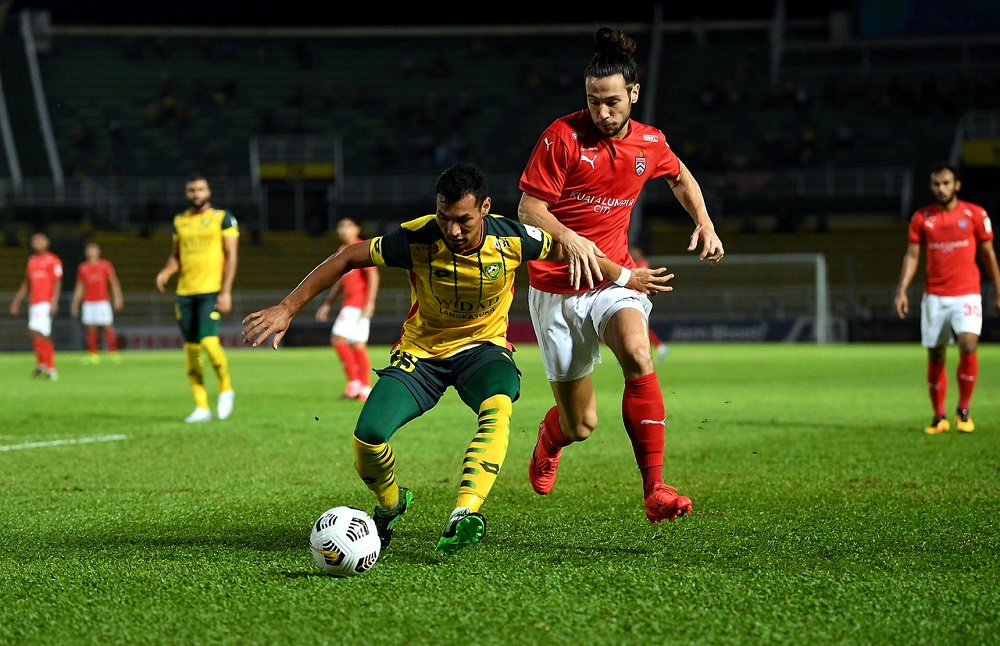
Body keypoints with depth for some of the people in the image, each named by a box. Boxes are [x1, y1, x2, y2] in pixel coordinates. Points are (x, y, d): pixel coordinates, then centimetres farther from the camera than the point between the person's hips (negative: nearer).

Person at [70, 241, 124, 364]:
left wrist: (117, 297, -5)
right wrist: (75, 303, 13)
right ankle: (92, 355, 0)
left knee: (107, 326, -7)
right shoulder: (83, 268, 10)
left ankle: (113, 353, -1)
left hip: (103, 301, -2)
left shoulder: (105, 265, 3)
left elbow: (114, 282, 4)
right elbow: (80, 287, 16)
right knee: (90, 328, -3)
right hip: (88, 302, 2)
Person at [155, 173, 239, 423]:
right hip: (185, 292, 5)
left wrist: (226, 292, -10)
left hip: (211, 291, -5)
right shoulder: (180, 221, 15)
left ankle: (226, 389, 5)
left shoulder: (222, 218, 1)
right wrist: (166, 272, -2)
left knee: (209, 341, -19)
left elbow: (232, 255, -2)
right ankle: (201, 407, 9)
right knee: (191, 348, 3)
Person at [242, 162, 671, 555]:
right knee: (368, 434, -20)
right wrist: (288, 308, -15)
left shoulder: (511, 239, -19)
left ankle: (465, 514, -45)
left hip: (483, 345, 0)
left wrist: (625, 277, 13)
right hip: (421, 350, 0)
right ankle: (390, 503, 14)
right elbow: (347, 259, -13)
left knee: (498, 404, -37)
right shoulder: (417, 239, -23)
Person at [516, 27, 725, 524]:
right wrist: (569, 239, -29)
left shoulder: (649, 144, 2)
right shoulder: (563, 136, -11)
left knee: (637, 352, -33)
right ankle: (549, 440, 44)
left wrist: (704, 222, 9)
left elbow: (680, 177, 25)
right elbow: (529, 208, -11)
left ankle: (655, 491, -32)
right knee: (581, 425, 2)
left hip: (613, 276, 2)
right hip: (555, 287, -2)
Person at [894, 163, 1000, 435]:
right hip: (934, 297, 2)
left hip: (967, 294, -2)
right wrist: (902, 291, -6)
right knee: (935, 357, 3)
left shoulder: (975, 214, 1)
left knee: (968, 346, -20)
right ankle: (939, 417, 15)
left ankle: (963, 412, -5)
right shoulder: (921, 218, 5)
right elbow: (912, 256, 5)